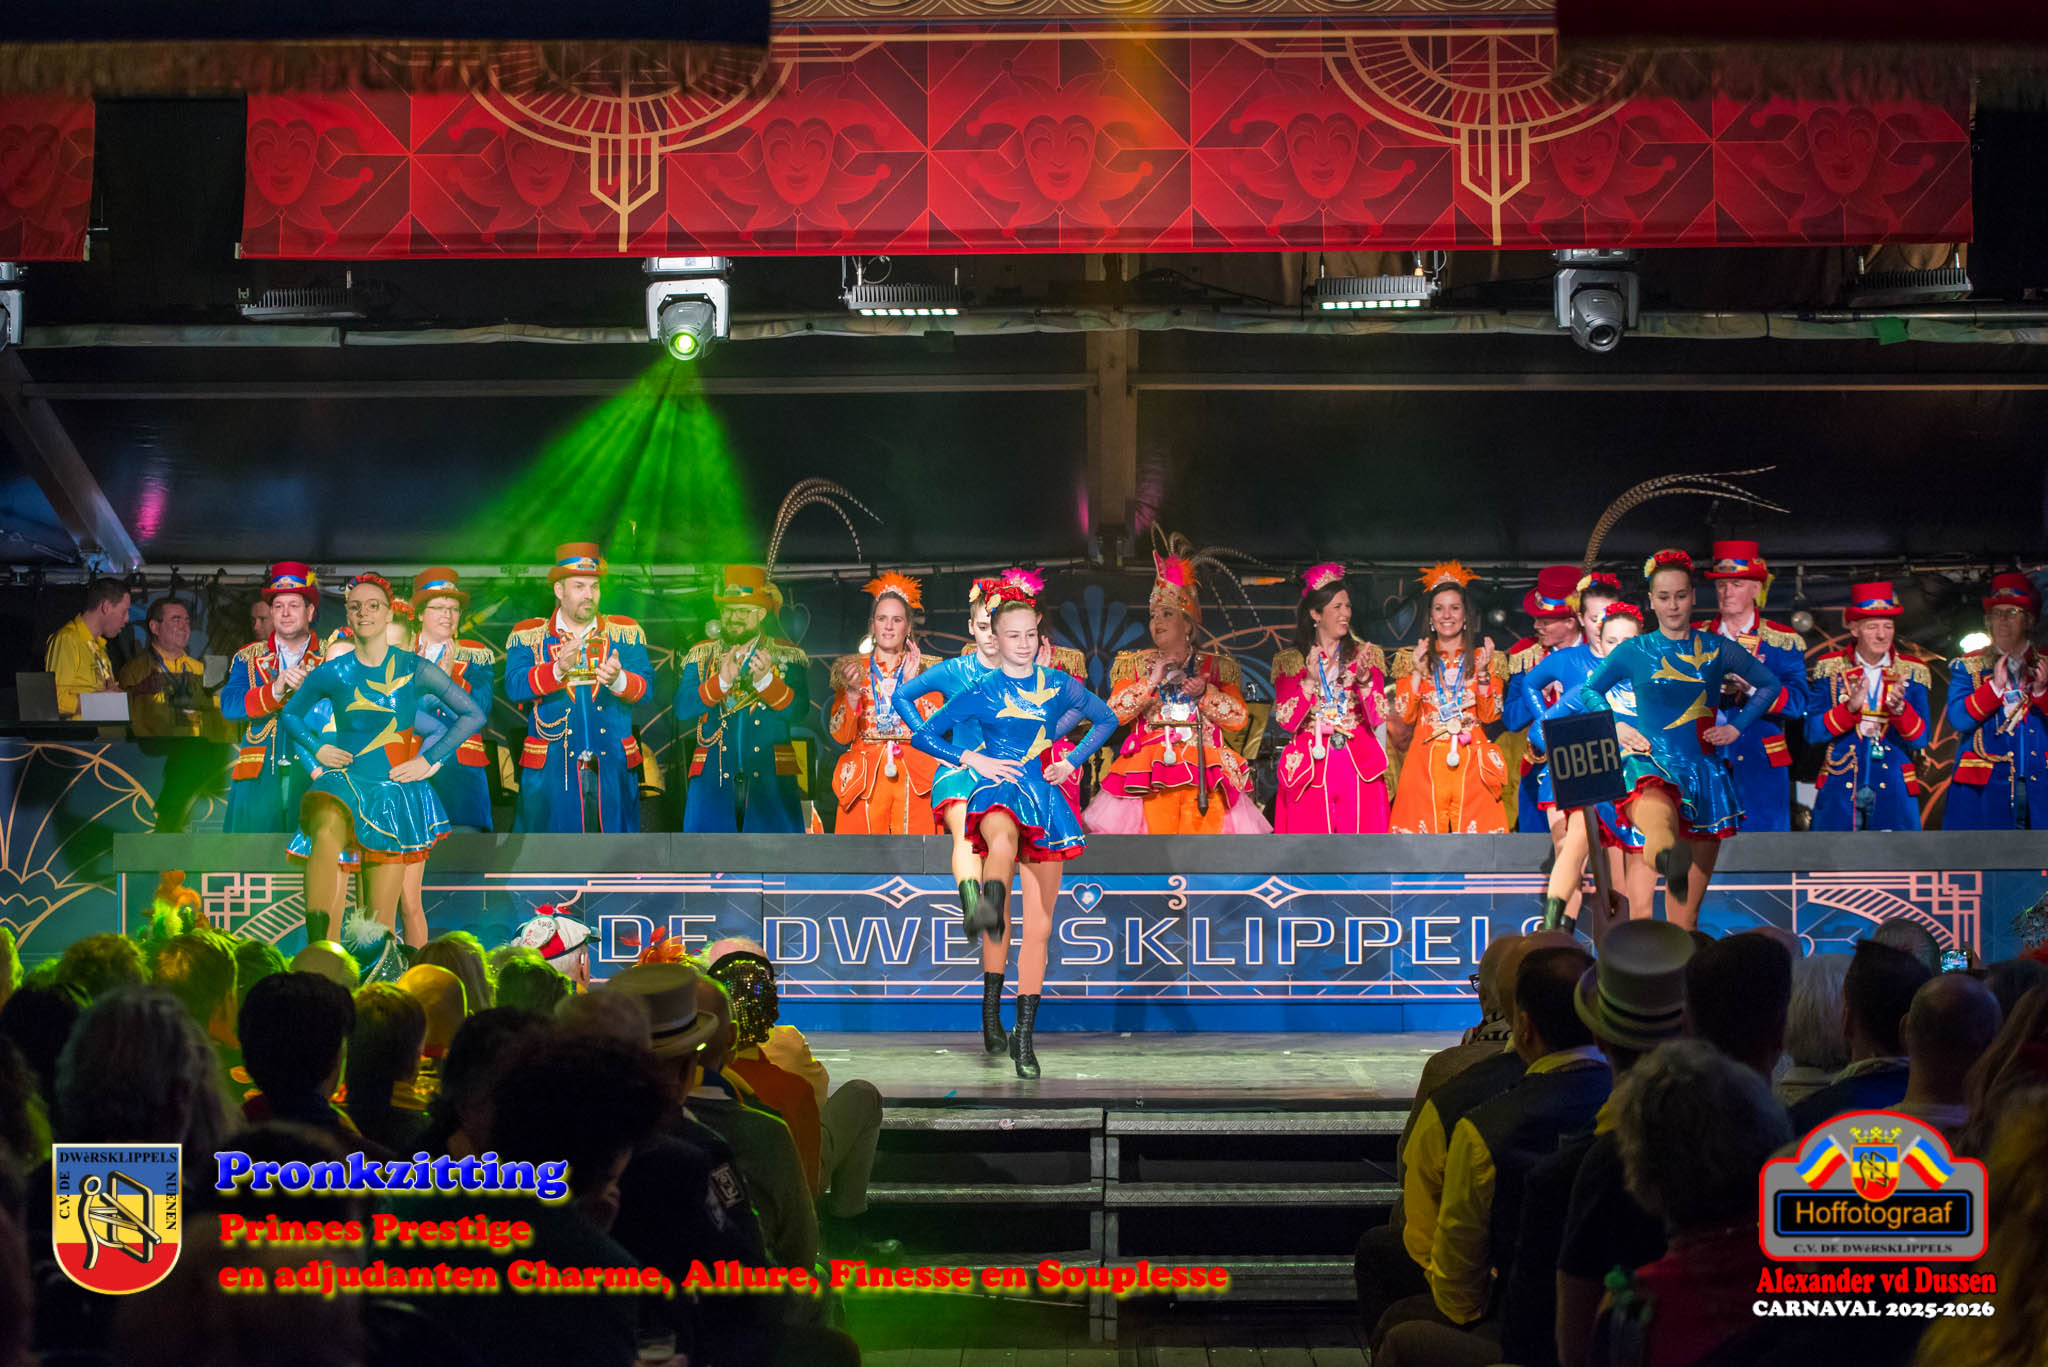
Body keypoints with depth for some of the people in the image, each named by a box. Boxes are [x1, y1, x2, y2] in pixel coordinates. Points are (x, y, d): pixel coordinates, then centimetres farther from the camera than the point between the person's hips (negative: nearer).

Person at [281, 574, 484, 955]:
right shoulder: (332, 674, 5)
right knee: (326, 834, -37)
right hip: (344, 782, 0)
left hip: (394, 791, 1)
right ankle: (315, 953, -50)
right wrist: (317, 748, 6)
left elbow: (473, 716, 7)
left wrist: (428, 759, 1)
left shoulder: (413, 669, 1)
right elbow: (291, 714, 23)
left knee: (381, 920, -2)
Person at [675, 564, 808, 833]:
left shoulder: (787, 656, 9)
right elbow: (682, 710, -1)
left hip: (770, 780, -1)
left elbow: (797, 711, -5)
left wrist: (765, 679, -21)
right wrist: (721, 681, -16)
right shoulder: (701, 655, 13)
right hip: (713, 778, 1)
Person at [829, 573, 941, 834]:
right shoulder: (853, 669, 13)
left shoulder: (924, 669, 12)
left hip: (914, 780, 0)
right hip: (864, 779, 0)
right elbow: (841, 735, 4)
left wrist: (912, 683, -9)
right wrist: (852, 692, -12)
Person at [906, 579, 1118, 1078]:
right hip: (996, 791, -3)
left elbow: (1105, 719, 24)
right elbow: (922, 735, 8)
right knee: (1003, 839, -44)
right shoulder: (982, 693, 3)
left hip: (1043, 796, 3)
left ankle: (1024, 1036, 12)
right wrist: (973, 759, -4)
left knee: (1039, 929, 3)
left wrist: (1073, 761, 11)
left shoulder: (1060, 685, 8)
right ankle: (990, 910, -75)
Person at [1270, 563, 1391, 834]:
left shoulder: (1366, 655, 10)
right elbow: (1286, 721, -4)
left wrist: (1364, 678, -17)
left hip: (1359, 768, 1)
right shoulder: (1289, 662, 7)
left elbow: (1378, 718, 0)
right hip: (1310, 768, -1)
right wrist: (1309, 681, -17)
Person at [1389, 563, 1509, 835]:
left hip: (1471, 765, 0)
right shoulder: (1411, 659, 13)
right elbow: (1404, 716, 4)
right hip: (1426, 766, 0)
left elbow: (1491, 715, 1)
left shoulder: (1484, 659, 12)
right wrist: (1417, 672, -6)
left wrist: (1482, 672, -10)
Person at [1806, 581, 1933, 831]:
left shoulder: (1911, 672, 7)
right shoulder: (1831, 668, 5)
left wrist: (1900, 708, -19)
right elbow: (1813, 732, -2)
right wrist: (1850, 708, -18)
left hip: (1893, 791, 0)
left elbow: (1920, 739, 1)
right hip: (1841, 789, 0)